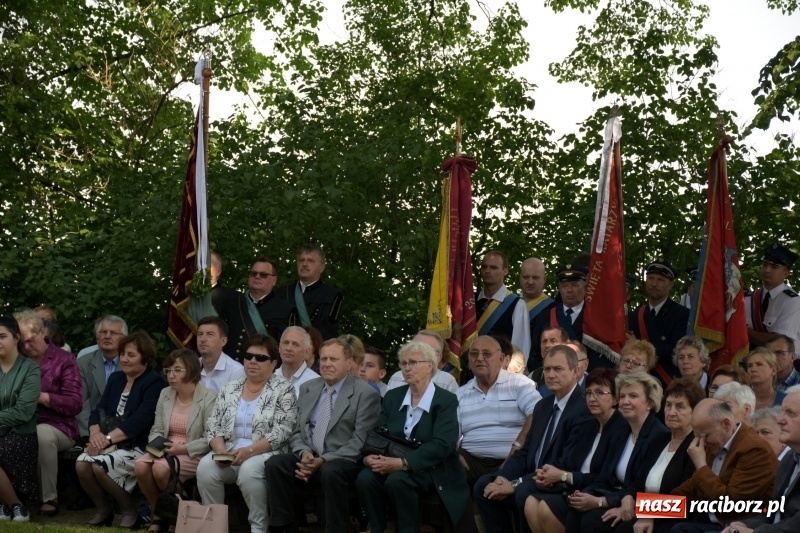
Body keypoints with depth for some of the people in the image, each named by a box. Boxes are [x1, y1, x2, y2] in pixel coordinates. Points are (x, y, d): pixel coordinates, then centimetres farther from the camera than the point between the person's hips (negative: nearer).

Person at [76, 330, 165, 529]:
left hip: (138, 446, -6)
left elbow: (140, 419, -18)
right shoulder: (115, 378, 16)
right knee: (81, 464, -22)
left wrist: (108, 438, -25)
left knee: (100, 466, -30)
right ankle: (103, 509, 2)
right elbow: (99, 411, 9)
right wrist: (95, 433, -13)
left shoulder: (154, 382, -7)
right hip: (111, 444, 6)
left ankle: (130, 511, -7)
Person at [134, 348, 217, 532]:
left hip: (194, 455, -5)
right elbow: (156, 430, 11)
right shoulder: (165, 394, 11)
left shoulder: (208, 397, -9)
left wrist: (183, 449, -21)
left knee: (161, 468, -33)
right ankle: (158, 513, -3)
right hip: (166, 451, 5)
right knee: (140, 466, -25)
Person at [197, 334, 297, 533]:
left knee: (249, 470, -35)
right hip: (229, 454, 4)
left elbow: (283, 431, -11)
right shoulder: (229, 389, 13)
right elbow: (213, 425, 10)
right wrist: (221, 450, -10)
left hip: (265, 455, -4)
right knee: (205, 466, -25)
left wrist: (249, 451, -21)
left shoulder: (283, 389, -1)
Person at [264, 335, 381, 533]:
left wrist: (324, 460, -19)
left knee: (331, 472, -37)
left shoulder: (365, 394, -3)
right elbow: (297, 432, 14)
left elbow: (360, 442, -9)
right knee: (274, 464, -22)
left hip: (343, 462, -5)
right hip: (309, 458, 5)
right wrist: (304, 453, -9)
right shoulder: (307, 388, 15)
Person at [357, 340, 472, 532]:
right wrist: (369, 456, -17)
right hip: (393, 466, 4)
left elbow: (442, 444, -19)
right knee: (365, 477, -27)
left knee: (397, 480, -34)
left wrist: (402, 463, -28)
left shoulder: (446, 400, -6)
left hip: (432, 471, -4)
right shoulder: (392, 396, 10)